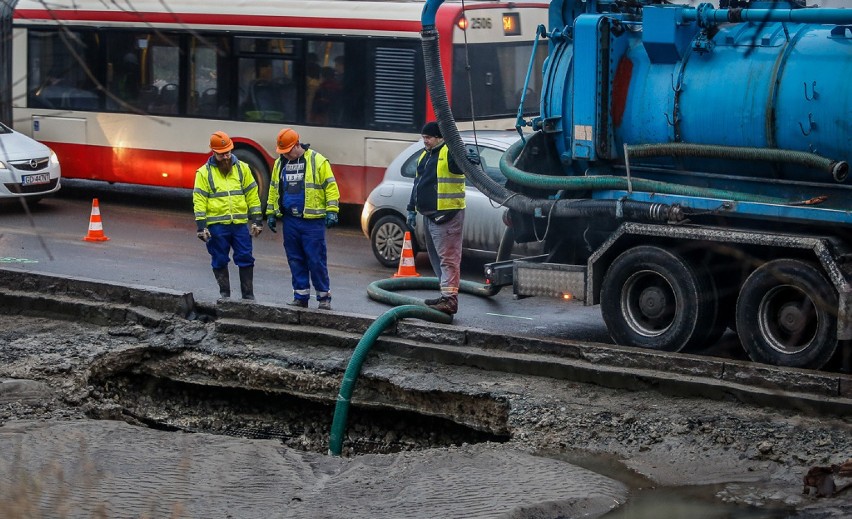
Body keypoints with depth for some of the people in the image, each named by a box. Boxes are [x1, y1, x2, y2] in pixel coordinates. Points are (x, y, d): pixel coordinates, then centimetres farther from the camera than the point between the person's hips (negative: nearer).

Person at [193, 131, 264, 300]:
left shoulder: (242, 168, 8)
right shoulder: (204, 172, 0)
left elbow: (252, 195, 10)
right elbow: (199, 201, -2)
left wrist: (257, 220, 6)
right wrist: (201, 226, -8)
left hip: (240, 224, 2)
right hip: (217, 225, -2)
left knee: (246, 259, 2)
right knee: (220, 261, 6)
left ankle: (248, 295, 11)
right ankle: (224, 294, 17)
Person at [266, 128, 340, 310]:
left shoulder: (317, 161, -5)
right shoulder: (280, 163, 12)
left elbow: (331, 187, -5)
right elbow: (274, 189, 21)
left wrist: (332, 211, -11)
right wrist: (271, 213, 18)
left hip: (312, 220, -5)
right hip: (290, 220, 5)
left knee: (316, 260, -4)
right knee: (295, 260, 8)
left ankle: (324, 297, 4)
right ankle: (301, 296, 15)